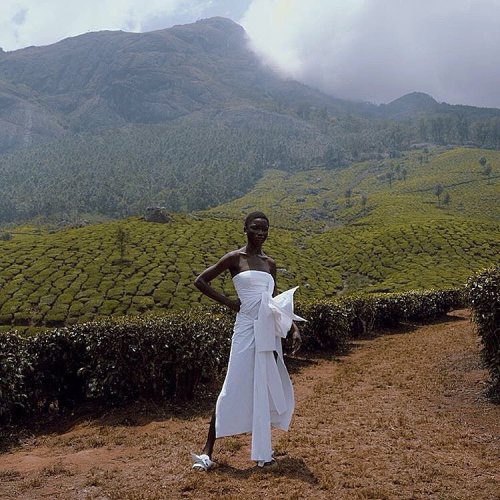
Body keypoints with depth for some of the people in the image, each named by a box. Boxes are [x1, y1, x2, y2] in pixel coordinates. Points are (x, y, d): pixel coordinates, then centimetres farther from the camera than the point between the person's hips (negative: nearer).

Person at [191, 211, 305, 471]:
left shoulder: (270, 264, 14)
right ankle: (207, 451, 4)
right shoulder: (235, 258, -2)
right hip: (247, 329, -6)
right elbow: (200, 281, -3)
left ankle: (262, 450, 23)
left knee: (268, 389, 9)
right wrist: (227, 301, -6)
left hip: (269, 332, 6)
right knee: (234, 389, -5)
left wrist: (293, 328, 11)